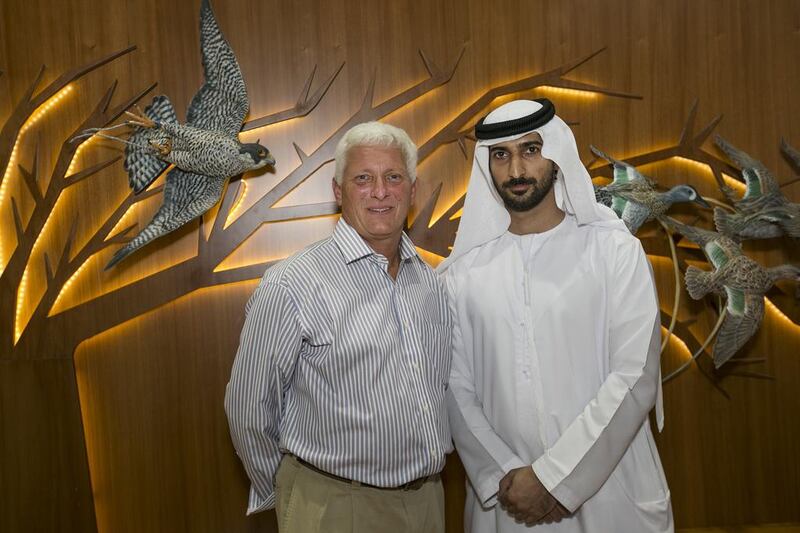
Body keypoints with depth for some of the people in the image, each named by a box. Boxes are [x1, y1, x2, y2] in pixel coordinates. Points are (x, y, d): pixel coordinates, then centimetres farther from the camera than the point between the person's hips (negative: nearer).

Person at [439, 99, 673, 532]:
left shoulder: (615, 251, -5)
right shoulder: (463, 271, 0)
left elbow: (635, 377, -12)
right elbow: (457, 389, -1)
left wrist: (555, 477, -15)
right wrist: (504, 477, -12)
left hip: (610, 493, -1)